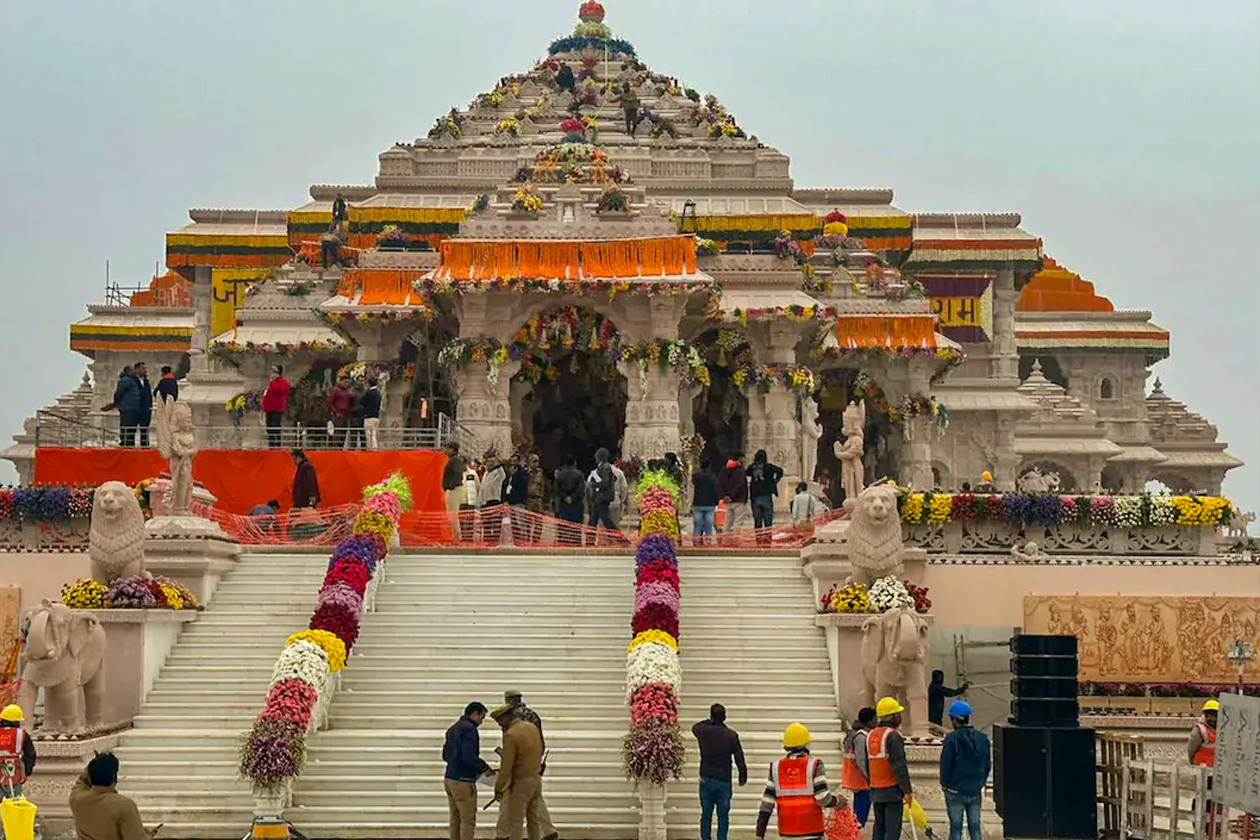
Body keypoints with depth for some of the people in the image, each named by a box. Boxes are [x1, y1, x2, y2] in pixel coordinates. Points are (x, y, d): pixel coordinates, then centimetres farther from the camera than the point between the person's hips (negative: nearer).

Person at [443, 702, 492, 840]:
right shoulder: (469, 729, -13)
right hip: (463, 781, -9)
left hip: (449, 779, 9)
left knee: (455, 819, 12)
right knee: (468, 820, -5)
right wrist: (485, 767, -9)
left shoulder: (453, 729, 16)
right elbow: (469, 756, -22)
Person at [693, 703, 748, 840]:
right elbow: (739, 758, -5)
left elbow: (694, 728, 23)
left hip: (706, 779, 1)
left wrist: (709, 722, 32)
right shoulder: (731, 735, -8)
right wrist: (743, 777, 7)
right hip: (724, 780, -1)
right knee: (723, 815, 4)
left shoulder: (703, 732, -3)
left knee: (706, 814, 9)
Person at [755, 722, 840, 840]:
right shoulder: (814, 765, -6)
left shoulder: (776, 768, 4)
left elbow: (767, 802, 2)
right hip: (811, 830, -3)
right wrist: (838, 802, 8)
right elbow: (823, 798, -13)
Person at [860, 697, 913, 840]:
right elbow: (899, 766, -18)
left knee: (879, 826, 14)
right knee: (892, 828, -7)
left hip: (875, 790, 8)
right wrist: (907, 790, -15)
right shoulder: (893, 736, -14)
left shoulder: (870, 735, 12)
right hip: (892, 790, -8)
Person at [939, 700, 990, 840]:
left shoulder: (952, 739, -14)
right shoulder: (982, 738, 2)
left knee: (956, 828, 2)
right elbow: (987, 764, 8)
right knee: (975, 827, 10)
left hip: (955, 791, -4)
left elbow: (945, 764, -13)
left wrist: (944, 783, 1)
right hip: (975, 791, 4)